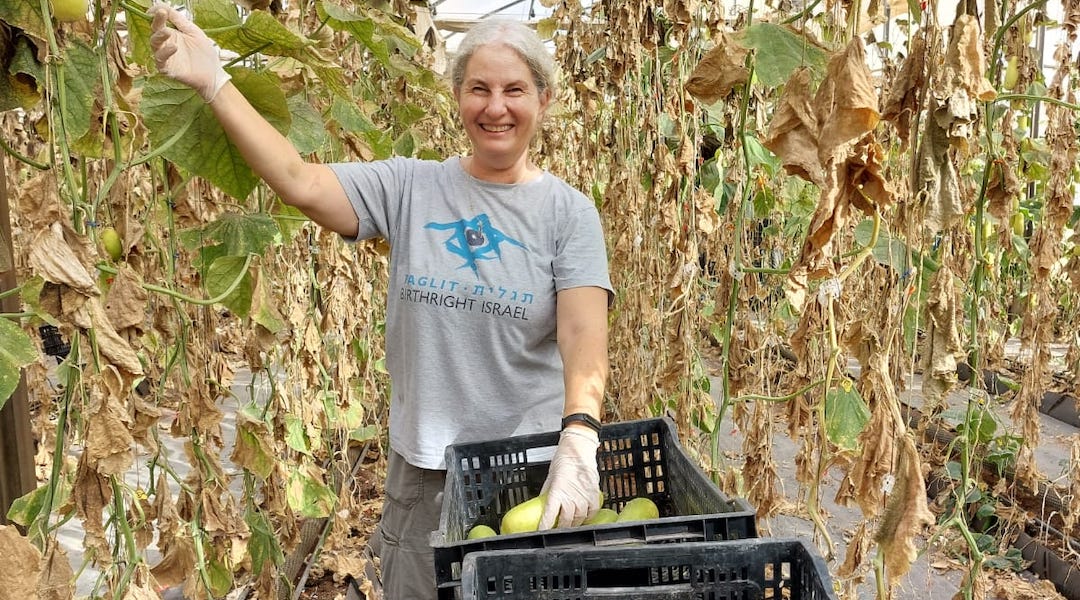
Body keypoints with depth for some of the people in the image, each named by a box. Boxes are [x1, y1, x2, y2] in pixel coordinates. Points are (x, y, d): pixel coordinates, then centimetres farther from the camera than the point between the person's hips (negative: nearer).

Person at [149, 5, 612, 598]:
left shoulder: (568, 212, -6)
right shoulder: (409, 187, 0)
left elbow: (584, 334, -18)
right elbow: (300, 183, -12)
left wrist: (579, 431, -36)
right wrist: (212, 82, -19)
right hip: (422, 468, 2)